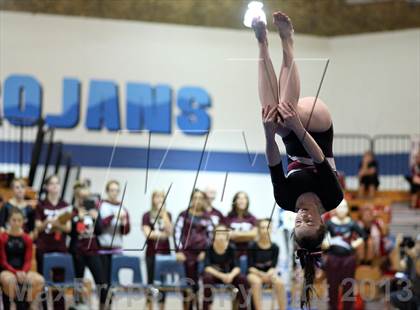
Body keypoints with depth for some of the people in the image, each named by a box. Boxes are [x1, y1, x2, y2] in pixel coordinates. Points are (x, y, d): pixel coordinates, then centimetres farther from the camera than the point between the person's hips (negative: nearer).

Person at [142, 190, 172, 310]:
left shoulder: (167, 215, 8)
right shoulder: (147, 215, 2)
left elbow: (169, 231, -7)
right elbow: (147, 234, -7)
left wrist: (163, 214, -10)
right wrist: (162, 234, -12)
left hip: (165, 251, 2)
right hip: (151, 252, -2)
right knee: (151, 280, 0)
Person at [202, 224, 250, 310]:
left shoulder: (231, 248, -9)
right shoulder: (209, 248, -14)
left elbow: (237, 267, -13)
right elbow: (207, 267, -21)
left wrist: (231, 275, -36)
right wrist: (221, 276, -35)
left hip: (229, 275, 2)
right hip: (214, 274, -2)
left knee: (243, 279, -27)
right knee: (207, 278, -37)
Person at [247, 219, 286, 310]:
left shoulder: (274, 247, -2)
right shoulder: (252, 247, -8)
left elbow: (273, 266, -4)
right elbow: (250, 267, -8)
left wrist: (268, 274, -25)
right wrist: (261, 274, -24)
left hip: (269, 273, 2)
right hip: (254, 273, -2)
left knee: (279, 283, -30)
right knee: (256, 282, -38)